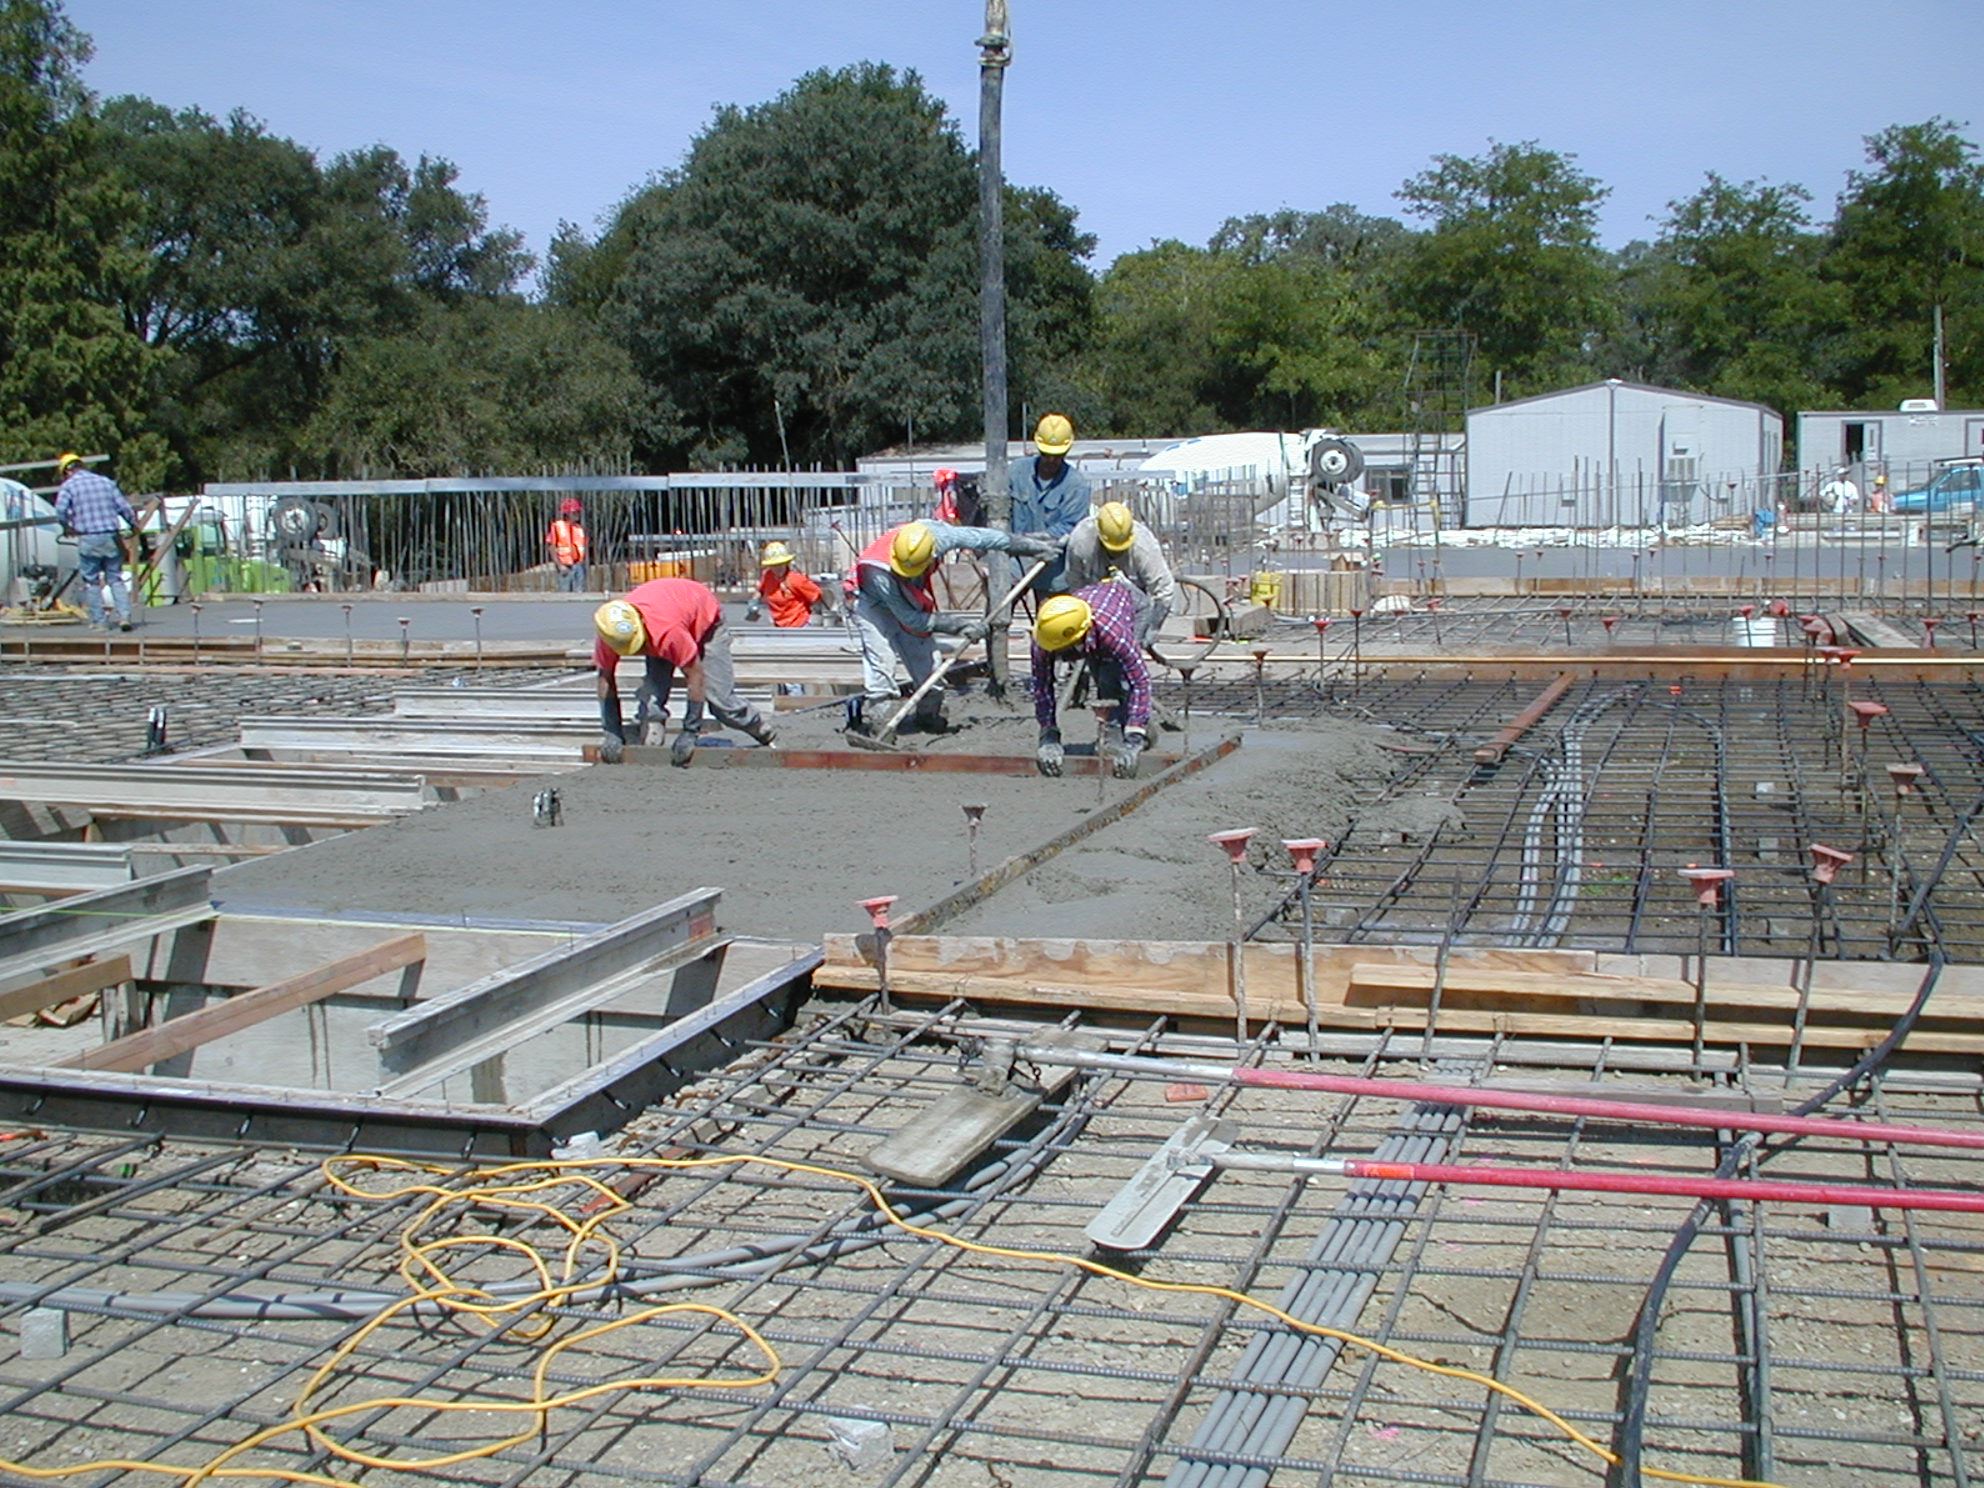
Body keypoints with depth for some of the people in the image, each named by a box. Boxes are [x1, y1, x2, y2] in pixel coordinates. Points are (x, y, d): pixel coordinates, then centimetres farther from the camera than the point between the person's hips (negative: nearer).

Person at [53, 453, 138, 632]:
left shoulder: (68, 486, 2)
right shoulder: (106, 482, 12)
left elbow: (60, 510, -12)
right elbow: (124, 506, 8)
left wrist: (67, 527, 7)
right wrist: (134, 525, 23)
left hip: (88, 538, -3)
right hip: (111, 536, 3)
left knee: (92, 582, 7)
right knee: (115, 579, 10)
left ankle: (99, 621, 7)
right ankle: (124, 616, -3)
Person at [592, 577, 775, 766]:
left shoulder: (667, 630, -48)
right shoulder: (610, 632, -32)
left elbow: (695, 675, -37)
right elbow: (605, 678, -19)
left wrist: (690, 732, -33)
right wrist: (610, 732, -22)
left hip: (704, 621, -5)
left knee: (718, 698, -9)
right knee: (653, 694, -16)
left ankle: (766, 735, 12)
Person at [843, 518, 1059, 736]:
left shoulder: (937, 535, -32)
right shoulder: (880, 573, -41)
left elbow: (988, 538, -18)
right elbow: (911, 619, -31)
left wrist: (1036, 546, -9)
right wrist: (959, 625, -30)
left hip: (907, 599, 5)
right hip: (870, 601, -5)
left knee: (926, 657, 4)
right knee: (881, 657, -22)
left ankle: (930, 717, 21)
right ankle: (873, 723, -17)